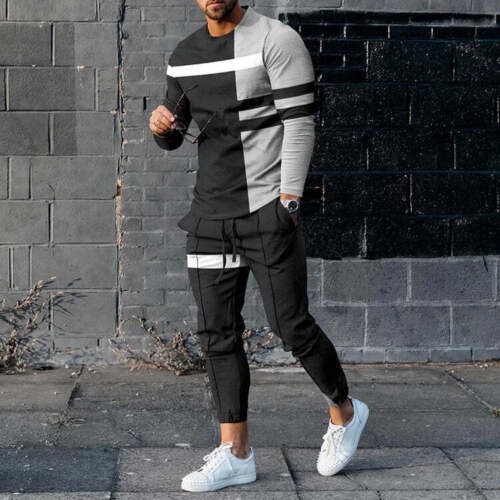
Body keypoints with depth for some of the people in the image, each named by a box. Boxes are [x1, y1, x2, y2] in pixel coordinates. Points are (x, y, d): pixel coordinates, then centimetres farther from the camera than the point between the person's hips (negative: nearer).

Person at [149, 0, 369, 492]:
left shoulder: (276, 40, -7)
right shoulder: (183, 56, 11)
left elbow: (300, 123, -11)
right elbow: (174, 137, 19)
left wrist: (288, 202, -17)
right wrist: (161, 125, -5)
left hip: (267, 210, -6)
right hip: (210, 213, 6)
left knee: (291, 326, -3)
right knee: (218, 331, 3)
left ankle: (344, 413, 22)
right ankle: (235, 453, 9)